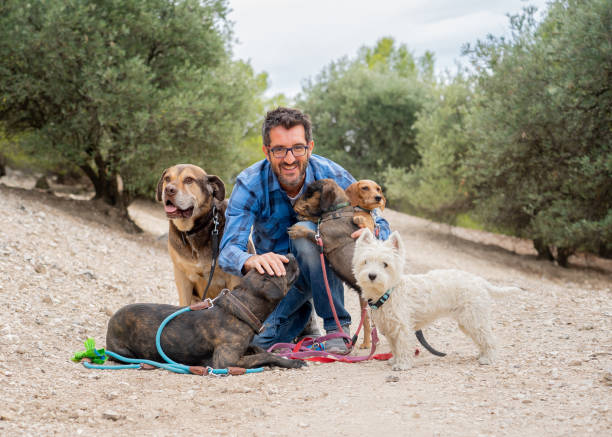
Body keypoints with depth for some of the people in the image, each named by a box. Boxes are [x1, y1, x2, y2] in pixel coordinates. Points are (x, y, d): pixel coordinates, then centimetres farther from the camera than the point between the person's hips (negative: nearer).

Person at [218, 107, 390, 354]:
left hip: (322, 269, -1)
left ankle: (337, 325, -18)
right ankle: (303, 313, 13)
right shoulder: (250, 185, -22)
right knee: (256, 339, -22)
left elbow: (380, 225, -16)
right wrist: (252, 260, -57)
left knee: (305, 230, -33)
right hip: (277, 272, 1)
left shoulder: (330, 176, -21)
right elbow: (229, 250, -31)